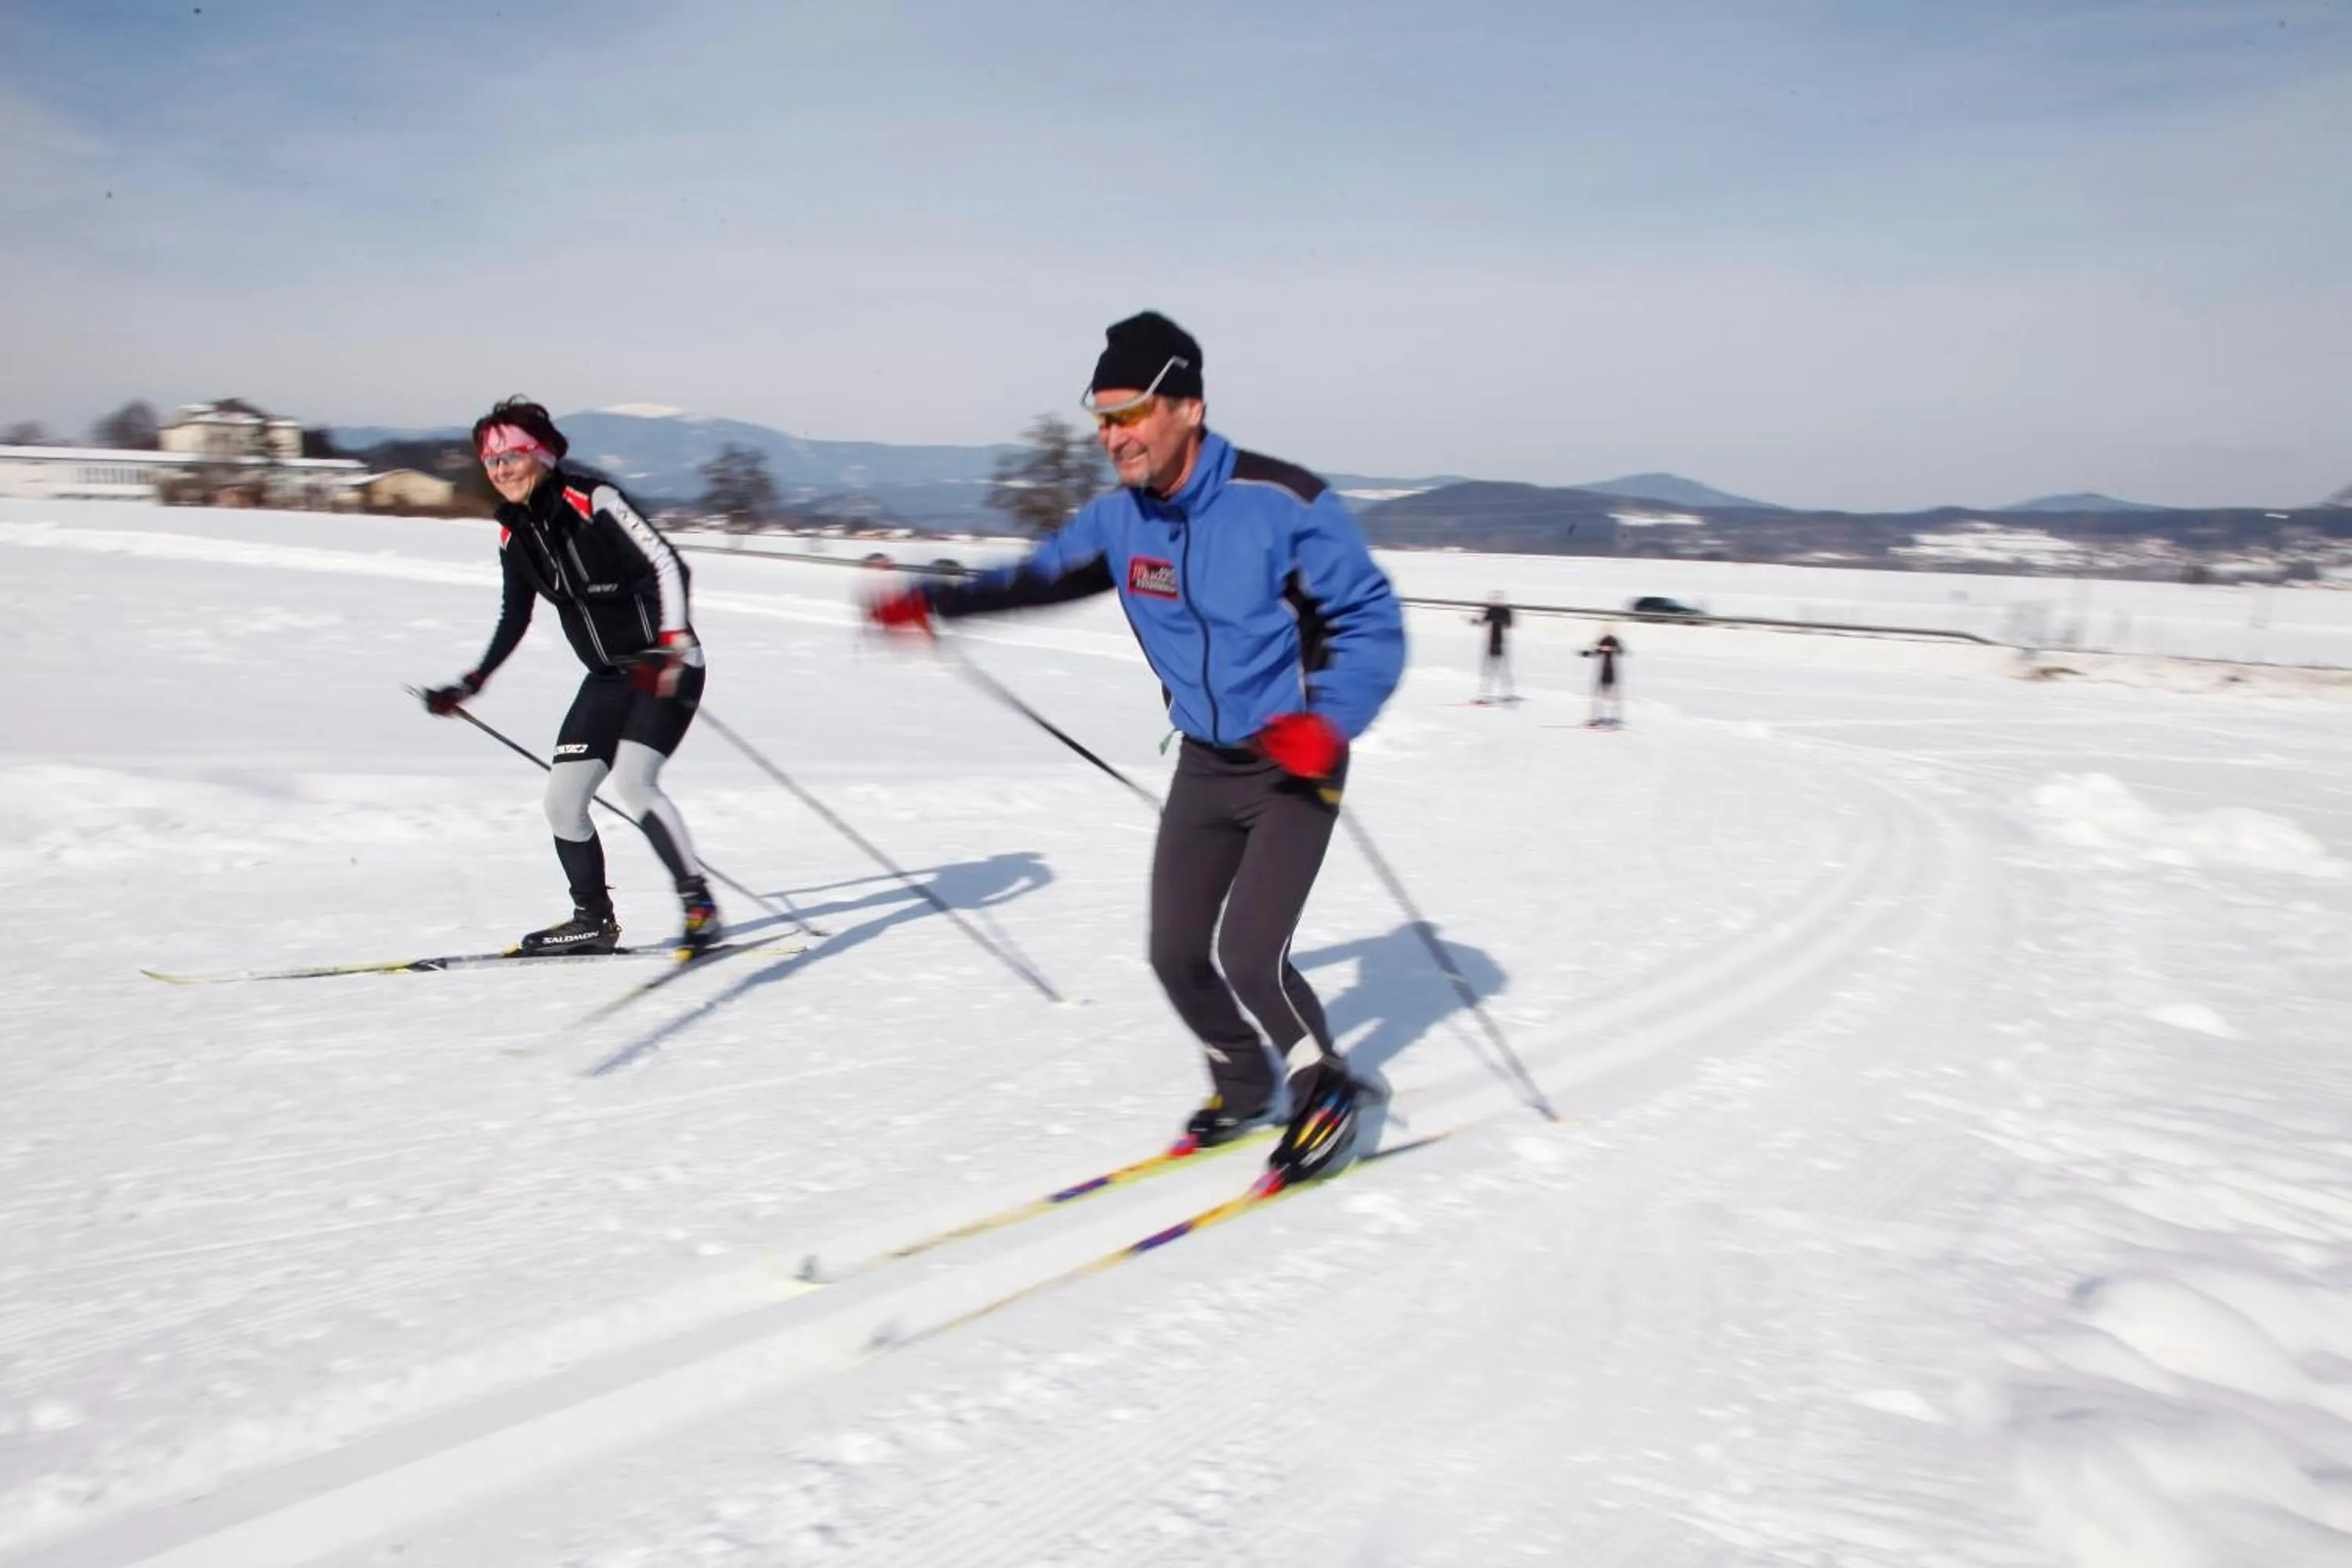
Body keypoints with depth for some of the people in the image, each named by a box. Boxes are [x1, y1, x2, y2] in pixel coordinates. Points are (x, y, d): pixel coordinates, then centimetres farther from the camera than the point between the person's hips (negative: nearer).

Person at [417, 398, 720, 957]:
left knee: (632, 782, -24)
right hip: (608, 676, 8)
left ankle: (699, 905, -15)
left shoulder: (591, 499, -15)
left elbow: (667, 565, -19)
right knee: (562, 800, 3)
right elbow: (514, 618, 17)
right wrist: (470, 685, 15)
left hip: (666, 667, -8)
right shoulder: (514, 531, 6)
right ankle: (593, 920, 17)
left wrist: (673, 647, -29)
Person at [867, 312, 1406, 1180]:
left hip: (1295, 764, -6)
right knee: (1177, 954, 5)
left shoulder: (1285, 502, -22)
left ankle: (1326, 1090, 13)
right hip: (1204, 763, 6)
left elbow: (1373, 622, -17)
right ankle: (1244, 1086, 32)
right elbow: (1043, 573, 13)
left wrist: (1331, 721, -32)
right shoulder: (1119, 518, -4)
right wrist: (936, 601, 1)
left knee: (1250, 956, -15)